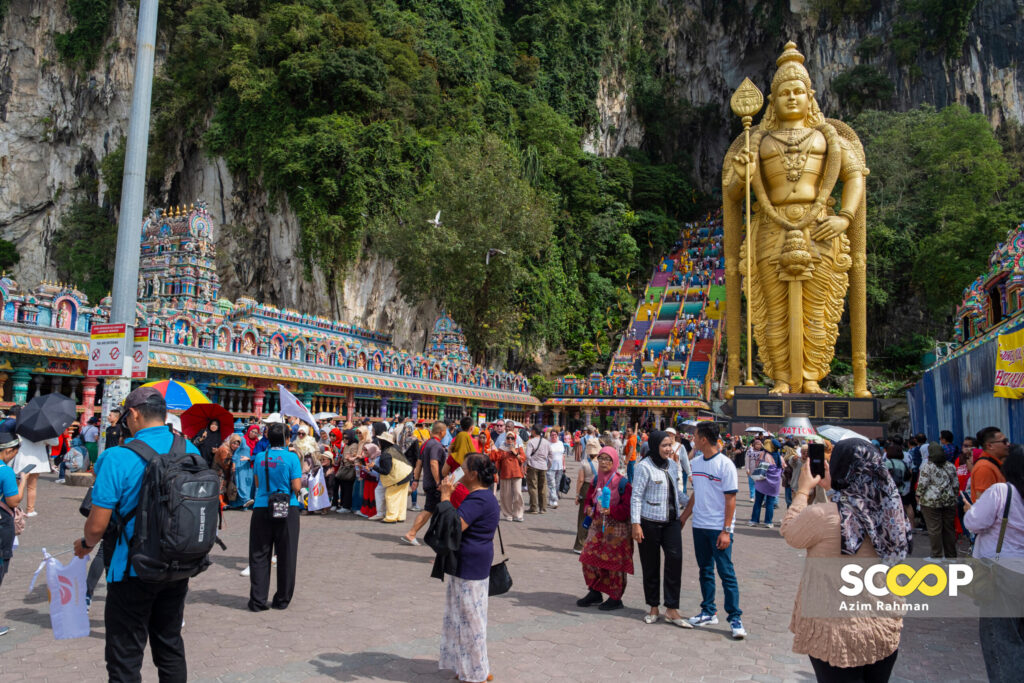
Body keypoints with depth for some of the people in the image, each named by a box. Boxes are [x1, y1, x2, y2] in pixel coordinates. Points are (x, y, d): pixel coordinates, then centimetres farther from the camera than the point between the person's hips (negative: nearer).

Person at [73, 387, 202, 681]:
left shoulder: (118, 457, -18)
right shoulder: (191, 450, -2)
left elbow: (97, 525, -16)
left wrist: (86, 544, 6)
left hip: (134, 571, -5)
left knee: (125, 658, 9)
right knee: (170, 646, 22)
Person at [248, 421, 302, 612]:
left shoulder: (260, 457, 1)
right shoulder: (291, 457, -9)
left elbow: (257, 483, 12)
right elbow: (297, 487, -11)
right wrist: (300, 478, 9)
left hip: (262, 509, 2)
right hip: (287, 510, -2)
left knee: (259, 555, 9)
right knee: (286, 555, 9)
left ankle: (258, 601, 9)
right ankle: (282, 600, 17)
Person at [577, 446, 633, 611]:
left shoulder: (622, 483, -11)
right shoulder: (597, 480, 9)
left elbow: (627, 508, -15)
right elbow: (588, 499, 18)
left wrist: (611, 510, -28)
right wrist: (588, 508, -3)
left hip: (616, 529, -6)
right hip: (597, 526, 6)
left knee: (613, 563, 0)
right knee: (589, 559, 6)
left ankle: (615, 598, 15)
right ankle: (595, 593, 24)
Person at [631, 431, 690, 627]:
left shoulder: (672, 465, 11)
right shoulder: (644, 467, -9)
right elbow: (636, 496, -11)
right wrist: (636, 524, -15)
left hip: (672, 521, 5)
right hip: (650, 522, -5)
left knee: (675, 559, -6)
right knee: (650, 565, 4)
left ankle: (672, 610, 0)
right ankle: (653, 607, 19)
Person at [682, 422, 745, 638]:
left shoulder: (725, 465, -12)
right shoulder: (695, 463, 8)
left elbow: (730, 499, -12)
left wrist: (726, 531, -16)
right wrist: (683, 518, 15)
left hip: (719, 528, -6)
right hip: (699, 525, 6)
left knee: (726, 572, -3)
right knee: (705, 571, 13)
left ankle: (735, 618, 4)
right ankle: (708, 612, 23)